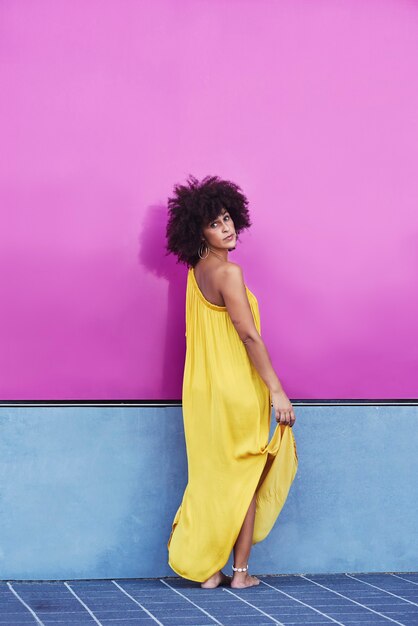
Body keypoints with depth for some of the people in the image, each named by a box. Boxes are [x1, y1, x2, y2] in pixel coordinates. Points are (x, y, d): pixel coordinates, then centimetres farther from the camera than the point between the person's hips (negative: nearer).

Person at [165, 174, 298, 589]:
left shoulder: (196, 271, 10)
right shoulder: (228, 272, -17)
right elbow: (249, 335, -20)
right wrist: (277, 391, -16)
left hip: (203, 391, 8)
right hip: (237, 388, -7)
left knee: (211, 476, 10)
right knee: (245, 480, 4)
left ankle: (206, 570, 13)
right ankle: (240, 573, 10)